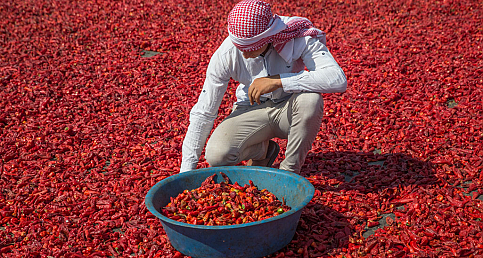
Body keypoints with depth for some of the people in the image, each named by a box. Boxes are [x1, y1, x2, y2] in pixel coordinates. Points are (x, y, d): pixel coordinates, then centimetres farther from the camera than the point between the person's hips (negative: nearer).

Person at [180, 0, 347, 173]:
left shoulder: (298, 38, -26)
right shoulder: (226, 53, -21)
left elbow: (338, 80, -38)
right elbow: (202, 113, -15)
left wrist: (278, 81, -42)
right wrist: (187, 171, -16)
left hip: (289, 110, 0)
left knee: (310, 98, -36)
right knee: (216, 156, -27)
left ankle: (290, 171, -13)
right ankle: (262, 149, 8)